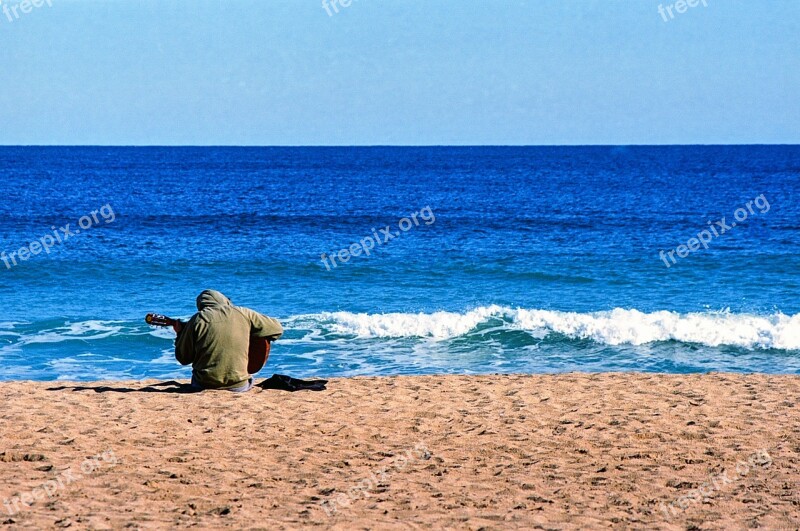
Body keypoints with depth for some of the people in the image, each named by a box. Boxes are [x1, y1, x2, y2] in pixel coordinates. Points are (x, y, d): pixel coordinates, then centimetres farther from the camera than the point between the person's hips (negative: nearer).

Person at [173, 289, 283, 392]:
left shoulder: (198, 319, -4)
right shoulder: (243, 313, -1)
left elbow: (183, 359, 3)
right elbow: (277, 329, 8)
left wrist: (180, 334, 20)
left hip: (204, 385, 0)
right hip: (238, 386, 0)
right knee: (249, 380, 35)